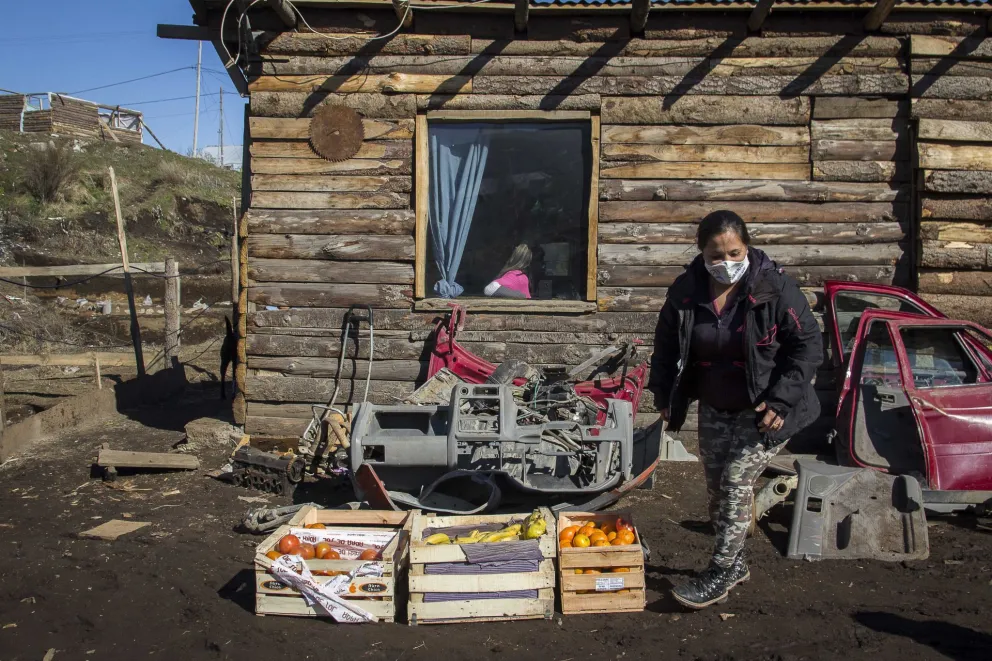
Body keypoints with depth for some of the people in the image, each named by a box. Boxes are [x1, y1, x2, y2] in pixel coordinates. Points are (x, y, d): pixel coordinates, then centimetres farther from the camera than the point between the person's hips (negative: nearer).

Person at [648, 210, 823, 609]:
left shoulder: (775, 289, -18)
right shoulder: (685, 292, -7)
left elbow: (808, 346, -13)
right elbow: (666, 345, 7)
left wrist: (779, 401, -20)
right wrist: (665, 396, 3)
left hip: (764, 411, -5)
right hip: (715, 409, 5)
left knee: (736, 480, -11)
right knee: (716, 486, 10)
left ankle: (720, 575, 3)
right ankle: (735, 563, 30)